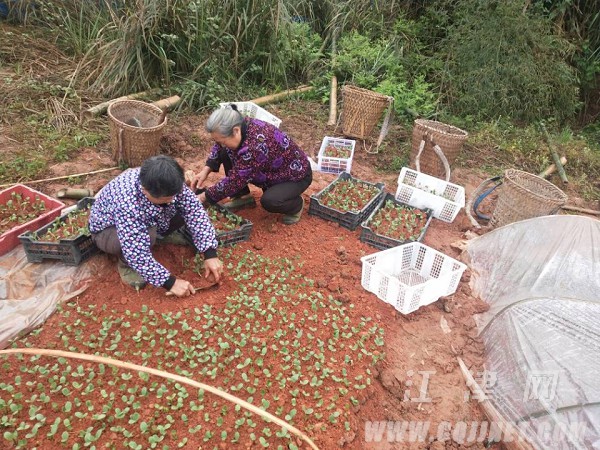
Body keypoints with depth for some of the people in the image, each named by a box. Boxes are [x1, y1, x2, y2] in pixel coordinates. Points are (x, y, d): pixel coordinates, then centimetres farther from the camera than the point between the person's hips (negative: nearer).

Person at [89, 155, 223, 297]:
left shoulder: (169, 184, -27)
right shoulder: (127, 203, -42)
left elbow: (195, 212, -22)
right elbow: (137, 254, -41)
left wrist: (210, 254, -28)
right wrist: (170, 282, -37)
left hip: (148, 219, 5)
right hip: (107, 230, -5)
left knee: (187, 208, -16)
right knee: (147, 235, -37)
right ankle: (125, 264, -6)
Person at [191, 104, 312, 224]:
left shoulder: (255, 146, -39)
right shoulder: (240, 126, -14)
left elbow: (235, 181, -31)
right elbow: (219, 148, 6)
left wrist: (205, 197, -20)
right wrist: (205, 171, -5)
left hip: (296, 173, -8)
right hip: (271, 170, 8)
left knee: (269, 201, -35)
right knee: (225, 153, -4)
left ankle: (296, 205, -3)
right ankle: (243, 197, 11)